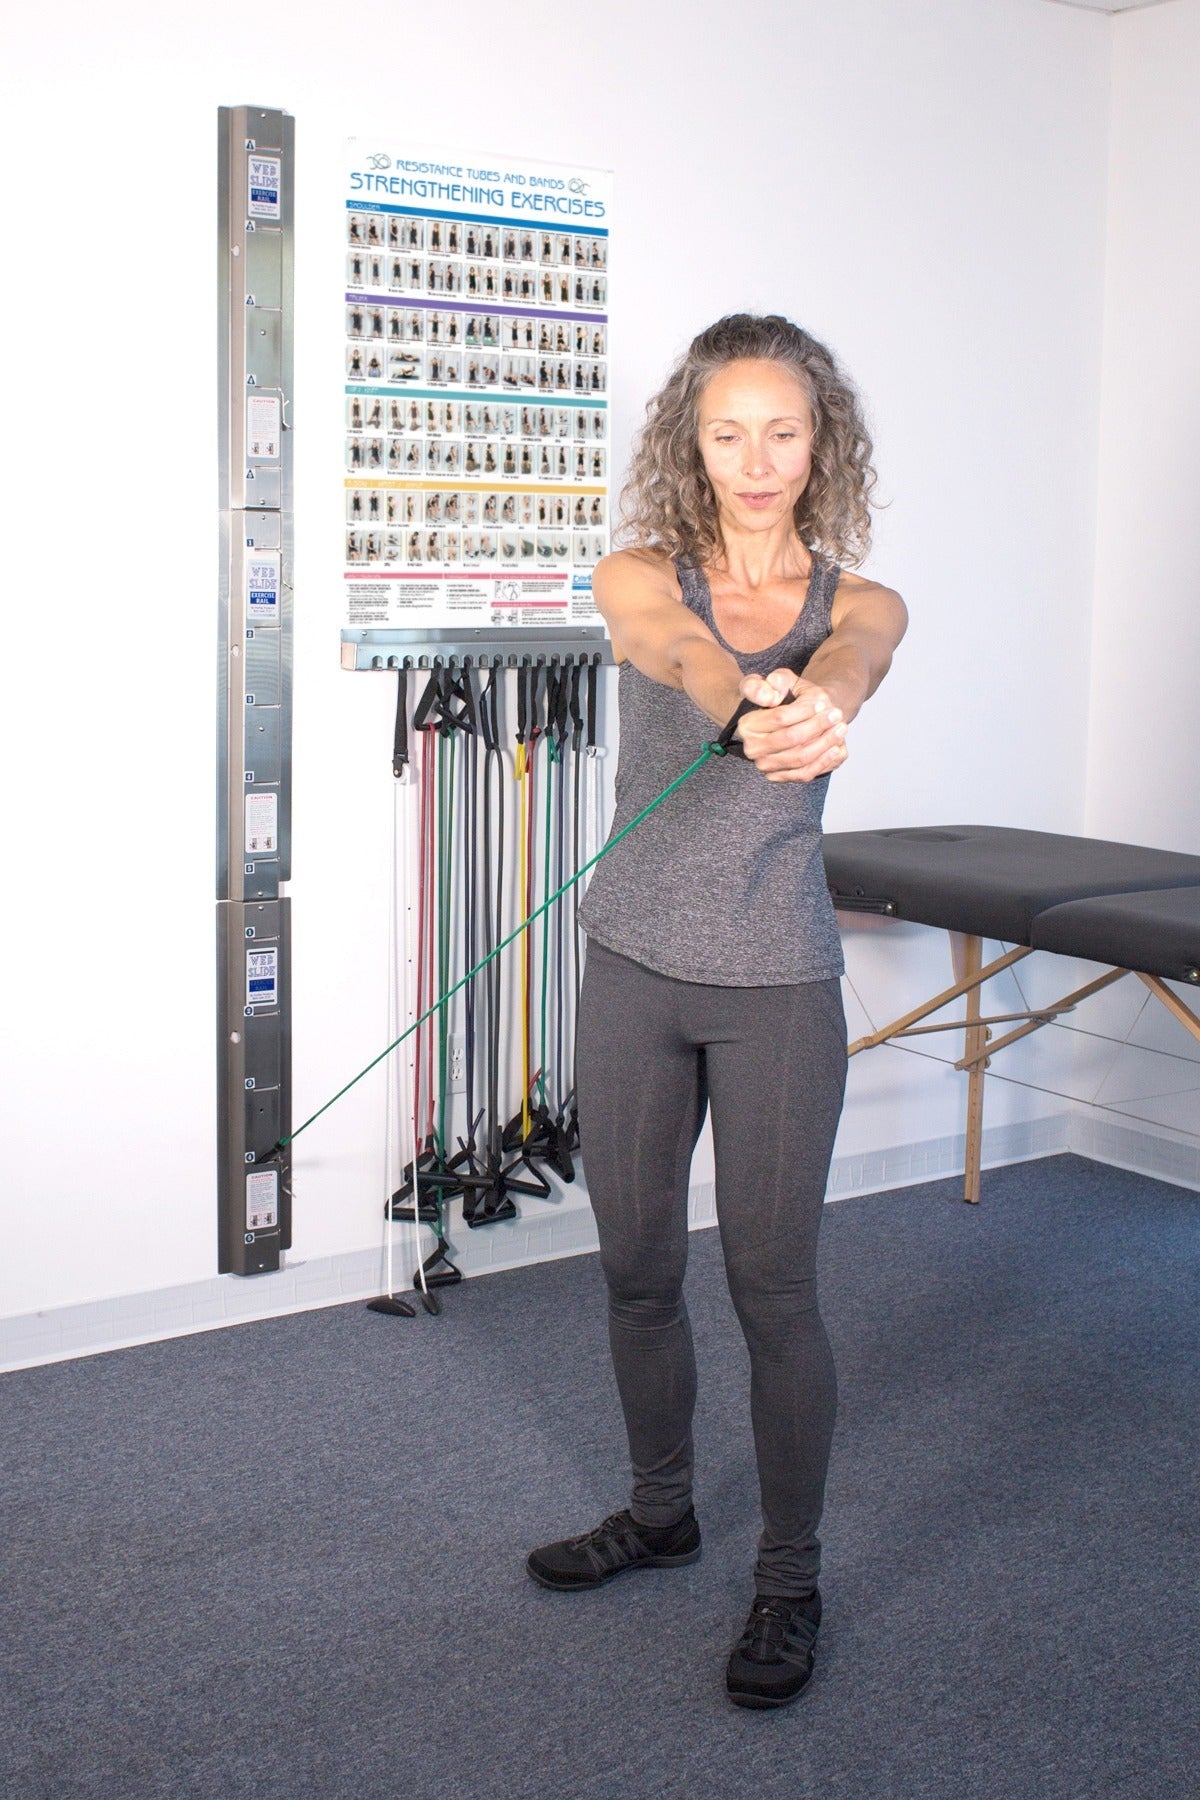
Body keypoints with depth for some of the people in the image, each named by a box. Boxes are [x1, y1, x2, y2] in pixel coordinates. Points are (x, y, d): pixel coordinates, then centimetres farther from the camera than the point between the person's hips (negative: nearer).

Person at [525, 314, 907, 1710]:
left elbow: (843, 669, -25)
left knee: (772, 1288, 1)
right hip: (636, 969, 2)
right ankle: (660, 1513, 37)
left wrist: (813, 707, -51)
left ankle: (789, 1581, 21)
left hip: (776, 985, -2)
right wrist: (753, 703, -50)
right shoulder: (640, 578, -1)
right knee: (635, 1266, 14)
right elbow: (682, 649, -25)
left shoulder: (859, 602, 0)